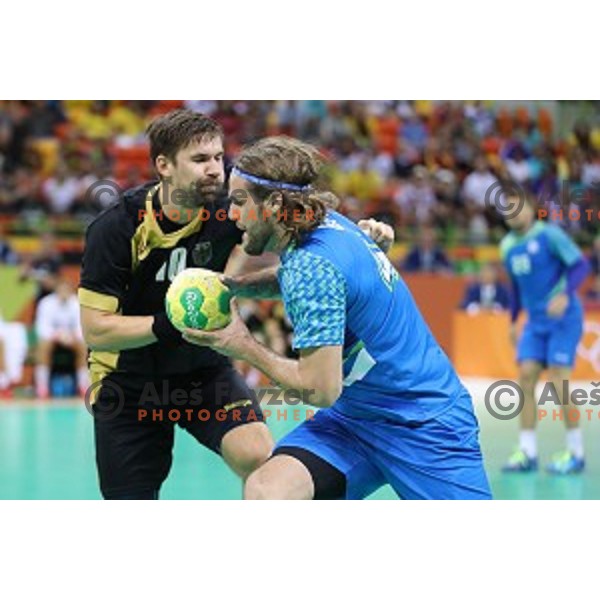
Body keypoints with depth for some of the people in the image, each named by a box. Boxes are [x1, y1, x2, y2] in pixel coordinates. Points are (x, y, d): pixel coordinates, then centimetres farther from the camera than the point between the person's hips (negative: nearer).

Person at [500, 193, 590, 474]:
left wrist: (565, 295, -30)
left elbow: (581, 264, -16)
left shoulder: (549, 235, -11)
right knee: (526, 378, -5)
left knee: (558, 382, -11)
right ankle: (527, 452, -1)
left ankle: (575, 453, 0)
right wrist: (513, 321, 19)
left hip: (564, 317, -6)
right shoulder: (507, 246, 9)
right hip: (535, 322, 6)